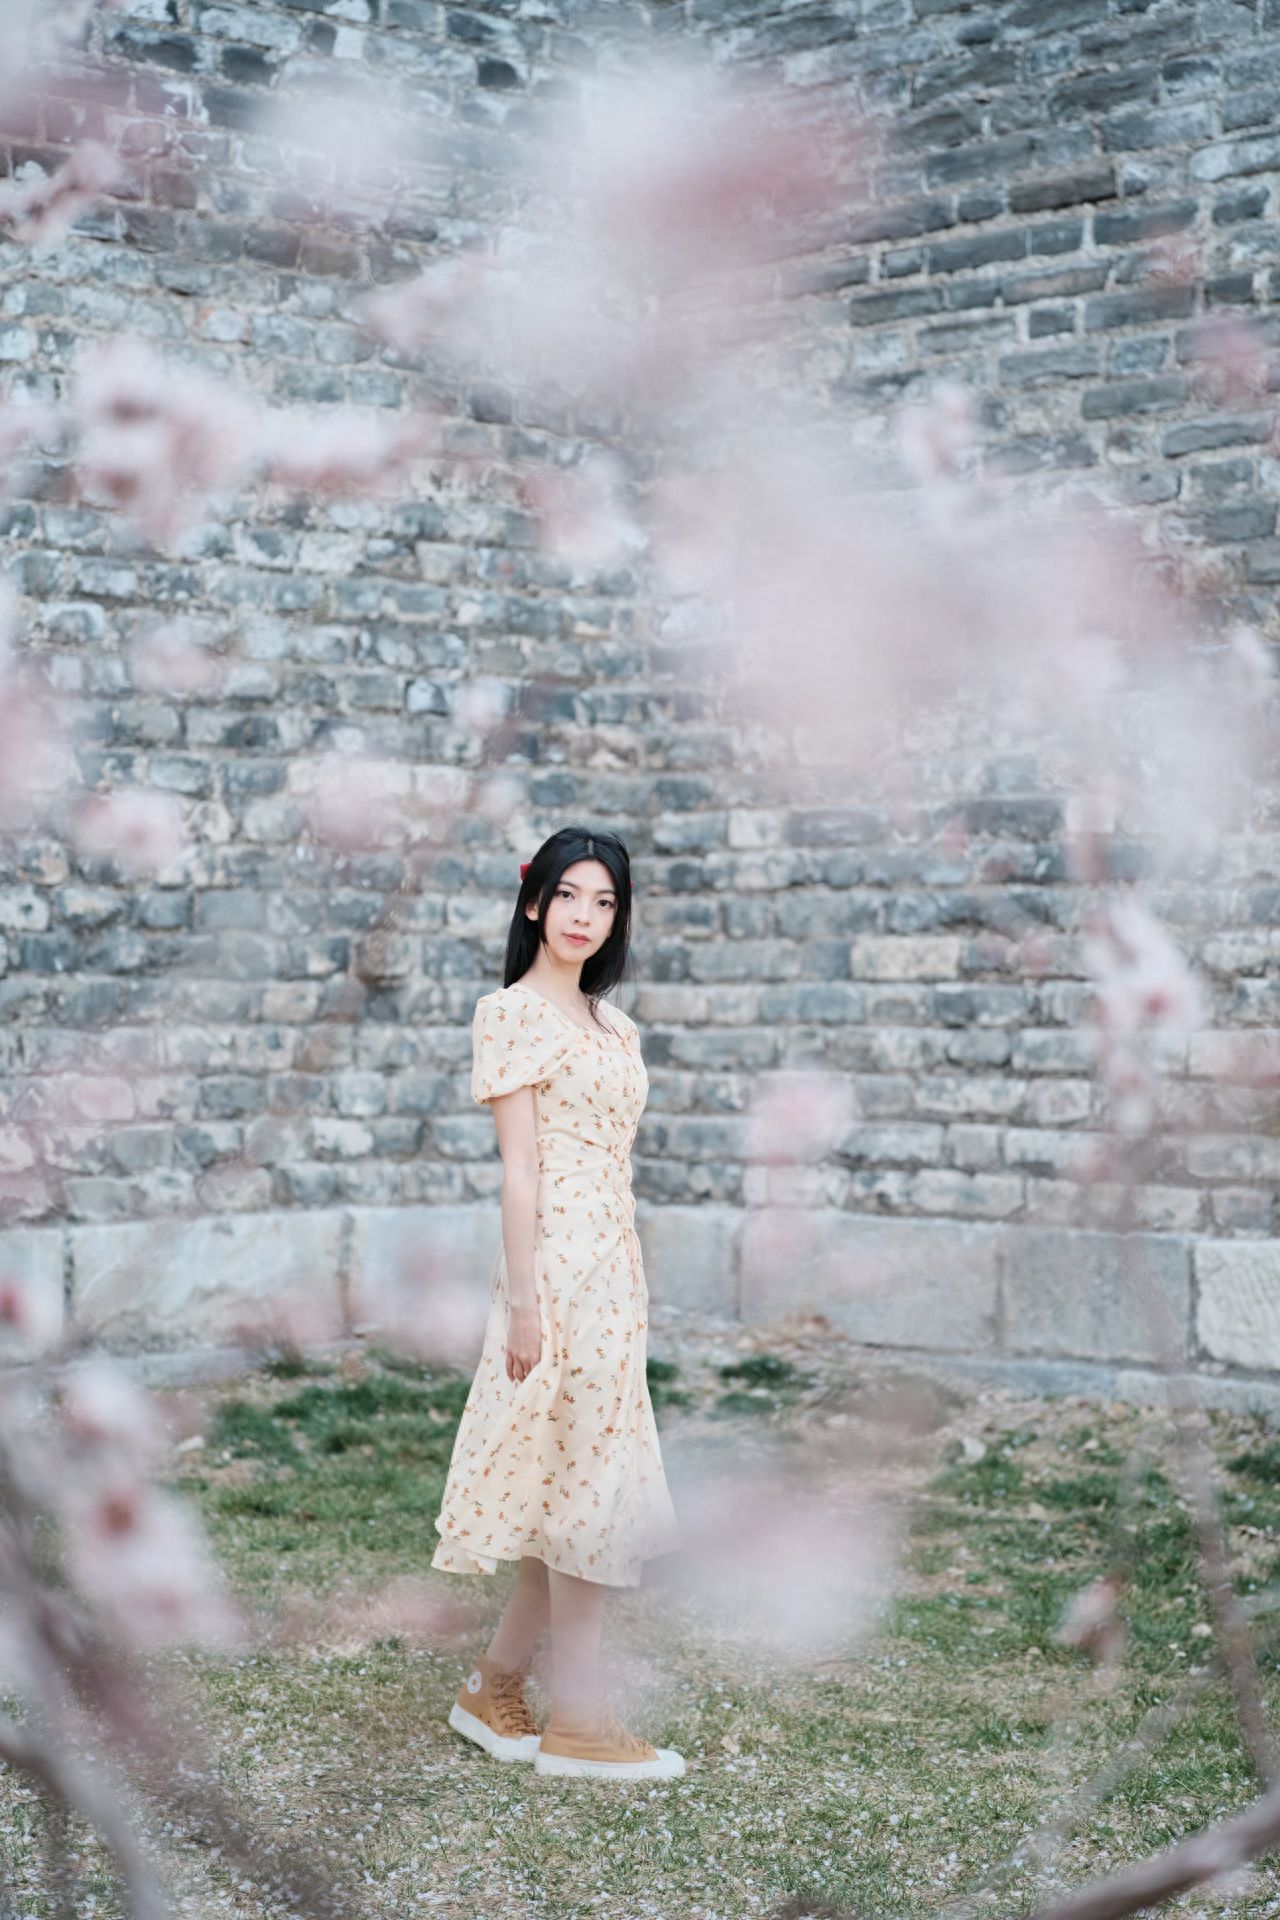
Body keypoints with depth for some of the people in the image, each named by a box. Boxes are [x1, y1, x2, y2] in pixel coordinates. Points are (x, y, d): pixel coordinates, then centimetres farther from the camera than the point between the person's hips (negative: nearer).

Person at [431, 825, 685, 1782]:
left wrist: (634, 1286, 15)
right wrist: (524, 1298, -15)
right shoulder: (514, 1014, -7)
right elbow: (520, 1165, -12)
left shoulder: (612, 1026, 17)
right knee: (589, 1485, -4)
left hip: (614, 1267, 8)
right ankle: (580, 1720, 4)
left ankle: (494, 1688, 21)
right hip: (559, 1263, -8)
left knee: (568, 1487, 10)